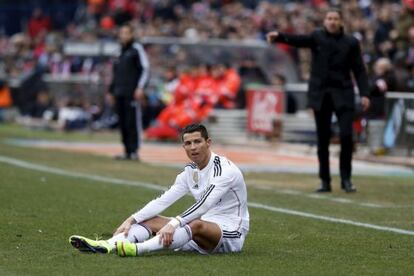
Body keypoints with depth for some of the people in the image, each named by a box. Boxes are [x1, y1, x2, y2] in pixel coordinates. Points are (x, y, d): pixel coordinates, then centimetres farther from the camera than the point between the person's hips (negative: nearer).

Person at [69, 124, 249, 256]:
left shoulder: (225, 169, -16)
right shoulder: (189, 172, 9)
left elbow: (204, 204, -30)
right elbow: (162, 201, 2)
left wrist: (173, 224, -41)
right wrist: (131, 220, -11)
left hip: (231, 233, -8)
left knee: (197, 225, -39)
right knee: (153, 220, -5)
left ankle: (138, 249, -58)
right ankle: (108, 245, -31)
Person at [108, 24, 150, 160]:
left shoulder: (137, 49, -1)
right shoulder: (120, 53, 21)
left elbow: (145, 68, -8)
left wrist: (140, 87, -17)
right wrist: (111, 91, 24)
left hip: (132, 93, -7)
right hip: (119, 93, 7)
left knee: (133, 122, -10)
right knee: (123, 123, 6)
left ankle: (134, 151, -9)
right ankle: (127, 151, 10)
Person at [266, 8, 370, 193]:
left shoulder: (351, 42, 5)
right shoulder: (317, 37, 3)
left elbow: (359, 70, 5)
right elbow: (298, 40, -16)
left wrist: (364, 94, -6)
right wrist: (278, 37, -35)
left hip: (343, 94, -1)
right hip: (320, 94, 1)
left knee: (346, 135, -12)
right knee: (323, 139, 5)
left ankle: (346, 179, 1)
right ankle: (325, 181, 12)